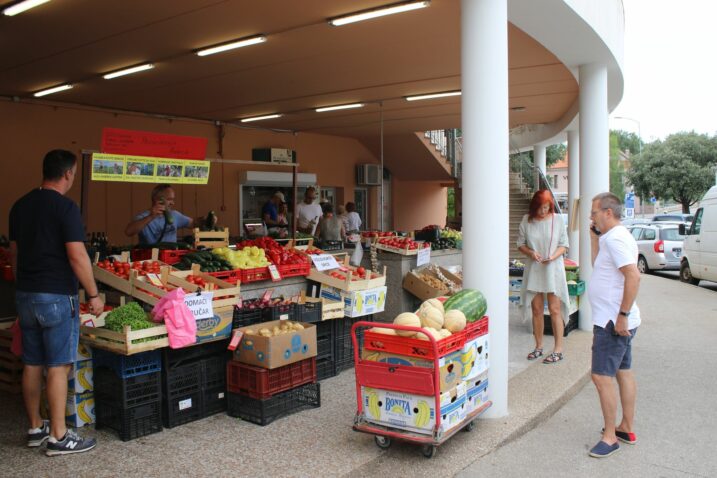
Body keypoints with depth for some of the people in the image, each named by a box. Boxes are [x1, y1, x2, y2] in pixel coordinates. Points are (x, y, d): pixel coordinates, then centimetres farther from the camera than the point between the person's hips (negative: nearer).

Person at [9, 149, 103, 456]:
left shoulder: (20, 206, 10)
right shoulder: (65, 207, -14)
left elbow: (14, 252, 16)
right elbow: (77, 256, -18)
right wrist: (93, 294, -11)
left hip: (25, 295, 8)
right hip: (57, 297, -8)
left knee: (32, 365, 14)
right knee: (58, 367, -2)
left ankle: (35, 429, 25)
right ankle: (58, 438, 5)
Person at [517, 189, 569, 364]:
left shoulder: (557, 219, -1)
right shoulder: (527, 220, 1)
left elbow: (564, 245, 2)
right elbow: (520, 244, 6)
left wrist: (554, 256, -16)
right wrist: (531, 253, -13)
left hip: (553, 269, -2)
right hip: (533, 269, 2)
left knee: (555, 309, -3)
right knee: (536, 309, 8)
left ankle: (558, 349, 5)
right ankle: (539, 347, 21)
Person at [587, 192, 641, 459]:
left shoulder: (615, 239, -19)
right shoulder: (615, 237, 13)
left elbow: (633, 276, -28)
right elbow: (599, 265, 20)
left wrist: (622, 315, -26)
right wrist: (595, 237, 11)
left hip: (613, 321, -11)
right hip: (619, 320, 11)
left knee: (602, 377, -6)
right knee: (623, 372, 17)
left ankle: (610, 437, 3)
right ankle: (627, 429, 28)